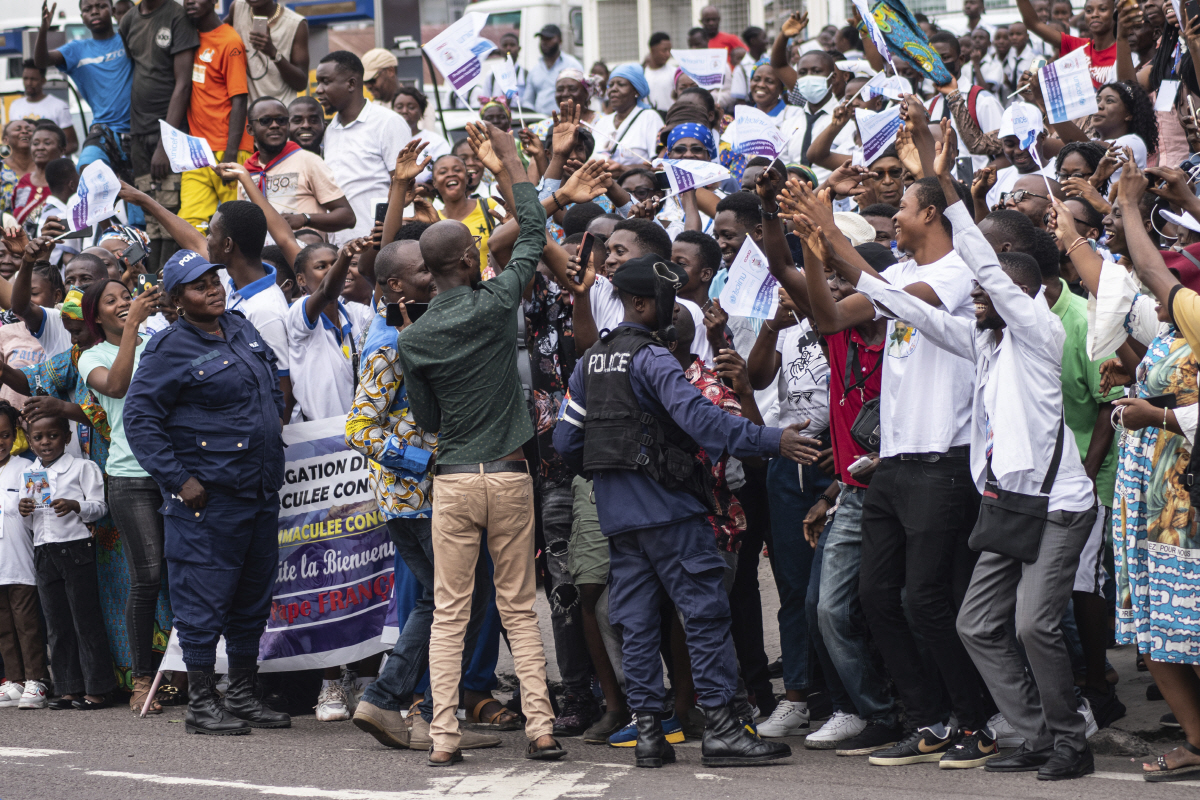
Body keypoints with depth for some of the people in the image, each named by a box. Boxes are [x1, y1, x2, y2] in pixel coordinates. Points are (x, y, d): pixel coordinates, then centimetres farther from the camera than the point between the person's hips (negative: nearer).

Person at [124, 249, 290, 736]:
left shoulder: (240, 330, 13)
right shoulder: (171, 349, -10)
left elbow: (272, 389, 29)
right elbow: (140, 417, -13)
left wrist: (274, 431, 17)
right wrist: (177, 480, -17)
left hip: (260, 490, 8)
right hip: (207, 495, -8)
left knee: (254, 596, 12)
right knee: (205, 598, -5)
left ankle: (243, 694, 21)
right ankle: (201, 704, 1)